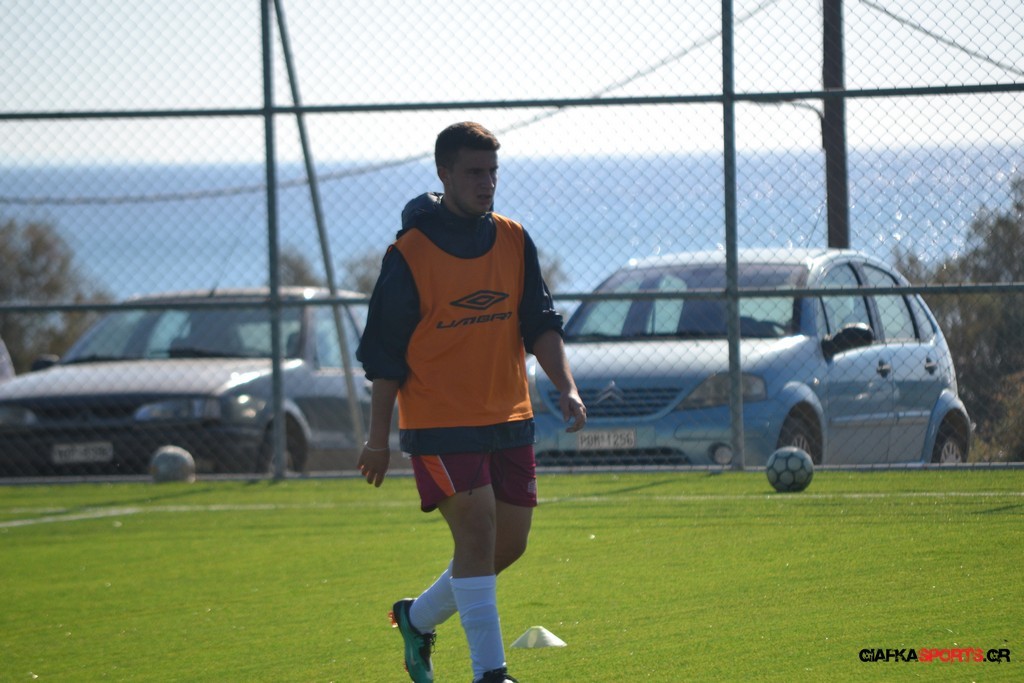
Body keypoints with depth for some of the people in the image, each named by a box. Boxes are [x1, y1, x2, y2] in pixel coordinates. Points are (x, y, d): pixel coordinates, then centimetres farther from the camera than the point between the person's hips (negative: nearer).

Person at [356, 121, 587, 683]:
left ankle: (419, 617, 31)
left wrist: (566, 386, -11)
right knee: (477, 532, -15)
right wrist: (378, 436, -3)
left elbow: (540, 324, 5)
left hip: (509, 418, 6)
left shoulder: (514, 242, 7)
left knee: (509, 543, 8)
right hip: (438, 422, -6)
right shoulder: (409, 254, -8)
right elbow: (385, 354, -4)